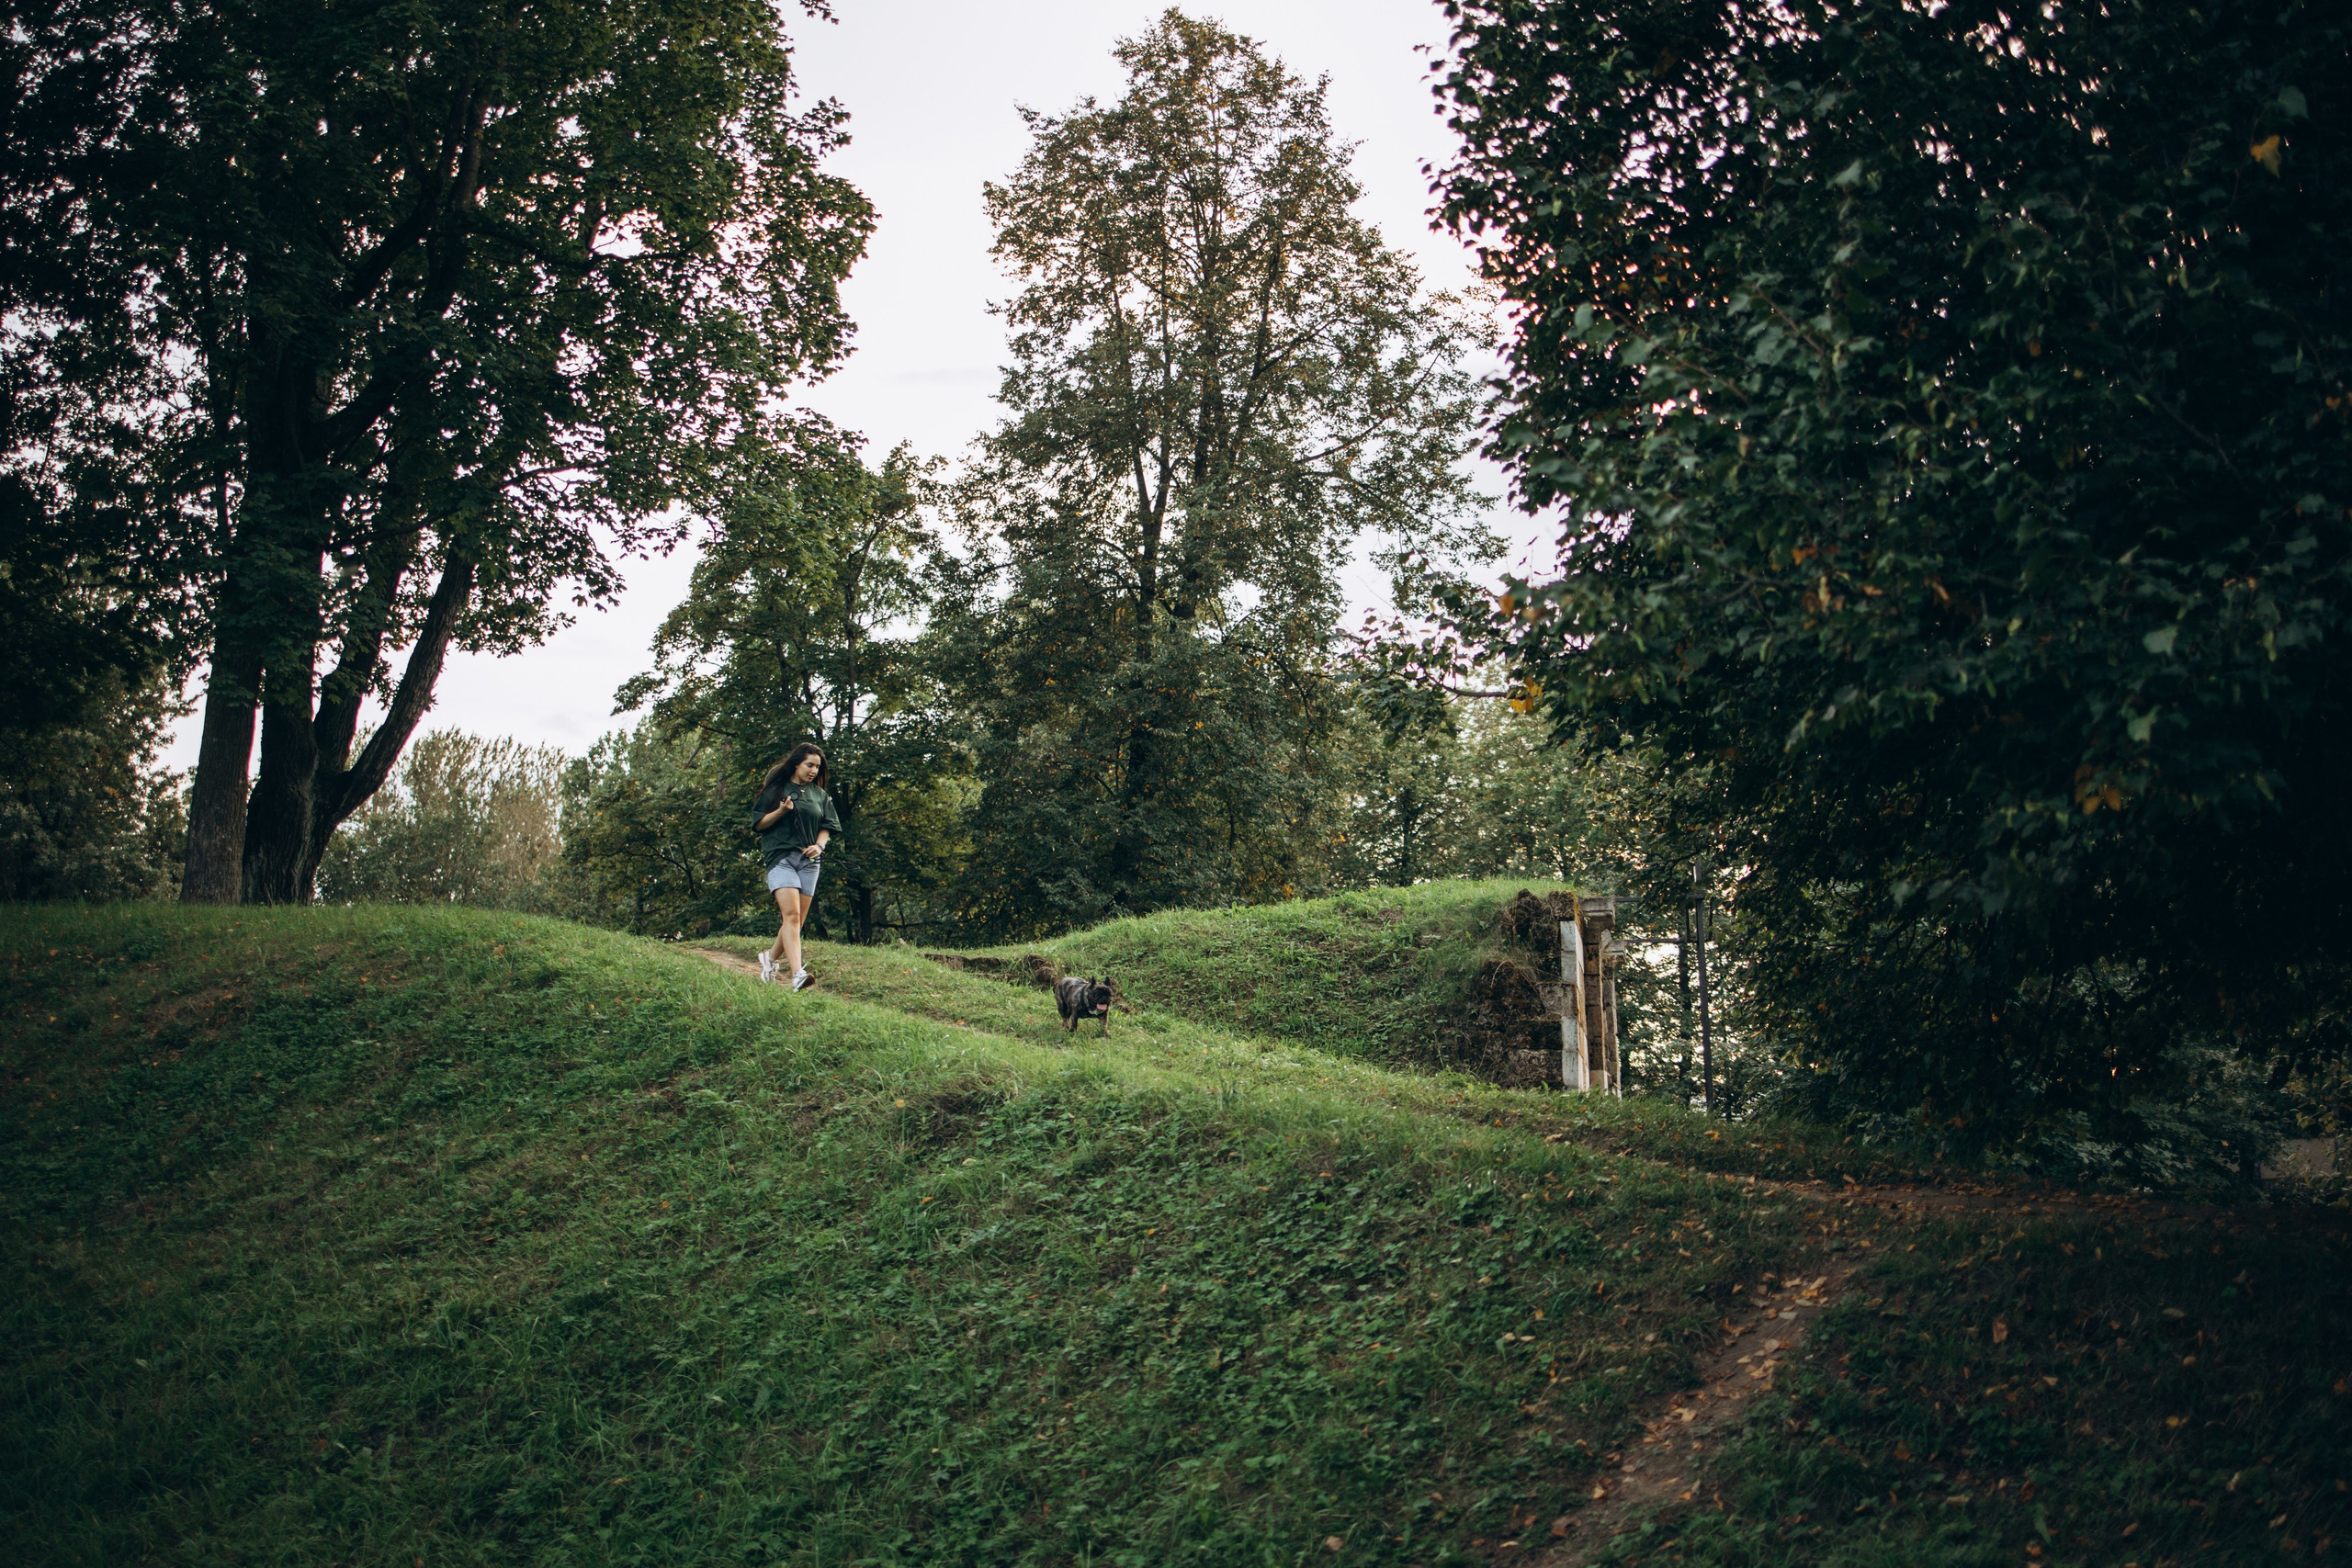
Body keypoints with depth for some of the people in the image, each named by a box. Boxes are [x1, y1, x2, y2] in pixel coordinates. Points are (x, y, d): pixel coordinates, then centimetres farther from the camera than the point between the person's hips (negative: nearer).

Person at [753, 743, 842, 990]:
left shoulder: (820, 795, 16)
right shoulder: (775, 790, 5)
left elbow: (827, 826, 17)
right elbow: (759, 823, 4)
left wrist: (819, 845, -3)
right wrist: (781, 811, -14)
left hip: (809, 860, 4)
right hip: (781, 857, -4)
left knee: (798, 919, 3)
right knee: (791, 914, -19)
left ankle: (772, 957, 28)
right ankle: (797, 973, -30)